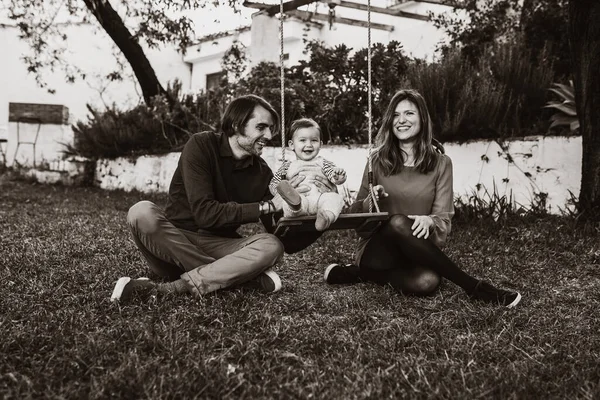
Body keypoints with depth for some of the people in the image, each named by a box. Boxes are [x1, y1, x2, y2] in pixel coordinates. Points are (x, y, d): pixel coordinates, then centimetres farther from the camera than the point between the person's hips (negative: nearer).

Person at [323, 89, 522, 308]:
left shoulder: (440, 163, 4)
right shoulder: (378, 160, 4)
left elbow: (444, 221, -2)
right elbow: (355, 213, 10)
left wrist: (428, 221, -26)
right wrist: (369, 203, -14)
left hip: (416, 252, 0)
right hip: (377, 251, 0)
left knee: (427, 281, -37)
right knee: (398, 223, -36)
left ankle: (369, 275, -7)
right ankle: (474, 287, -27)